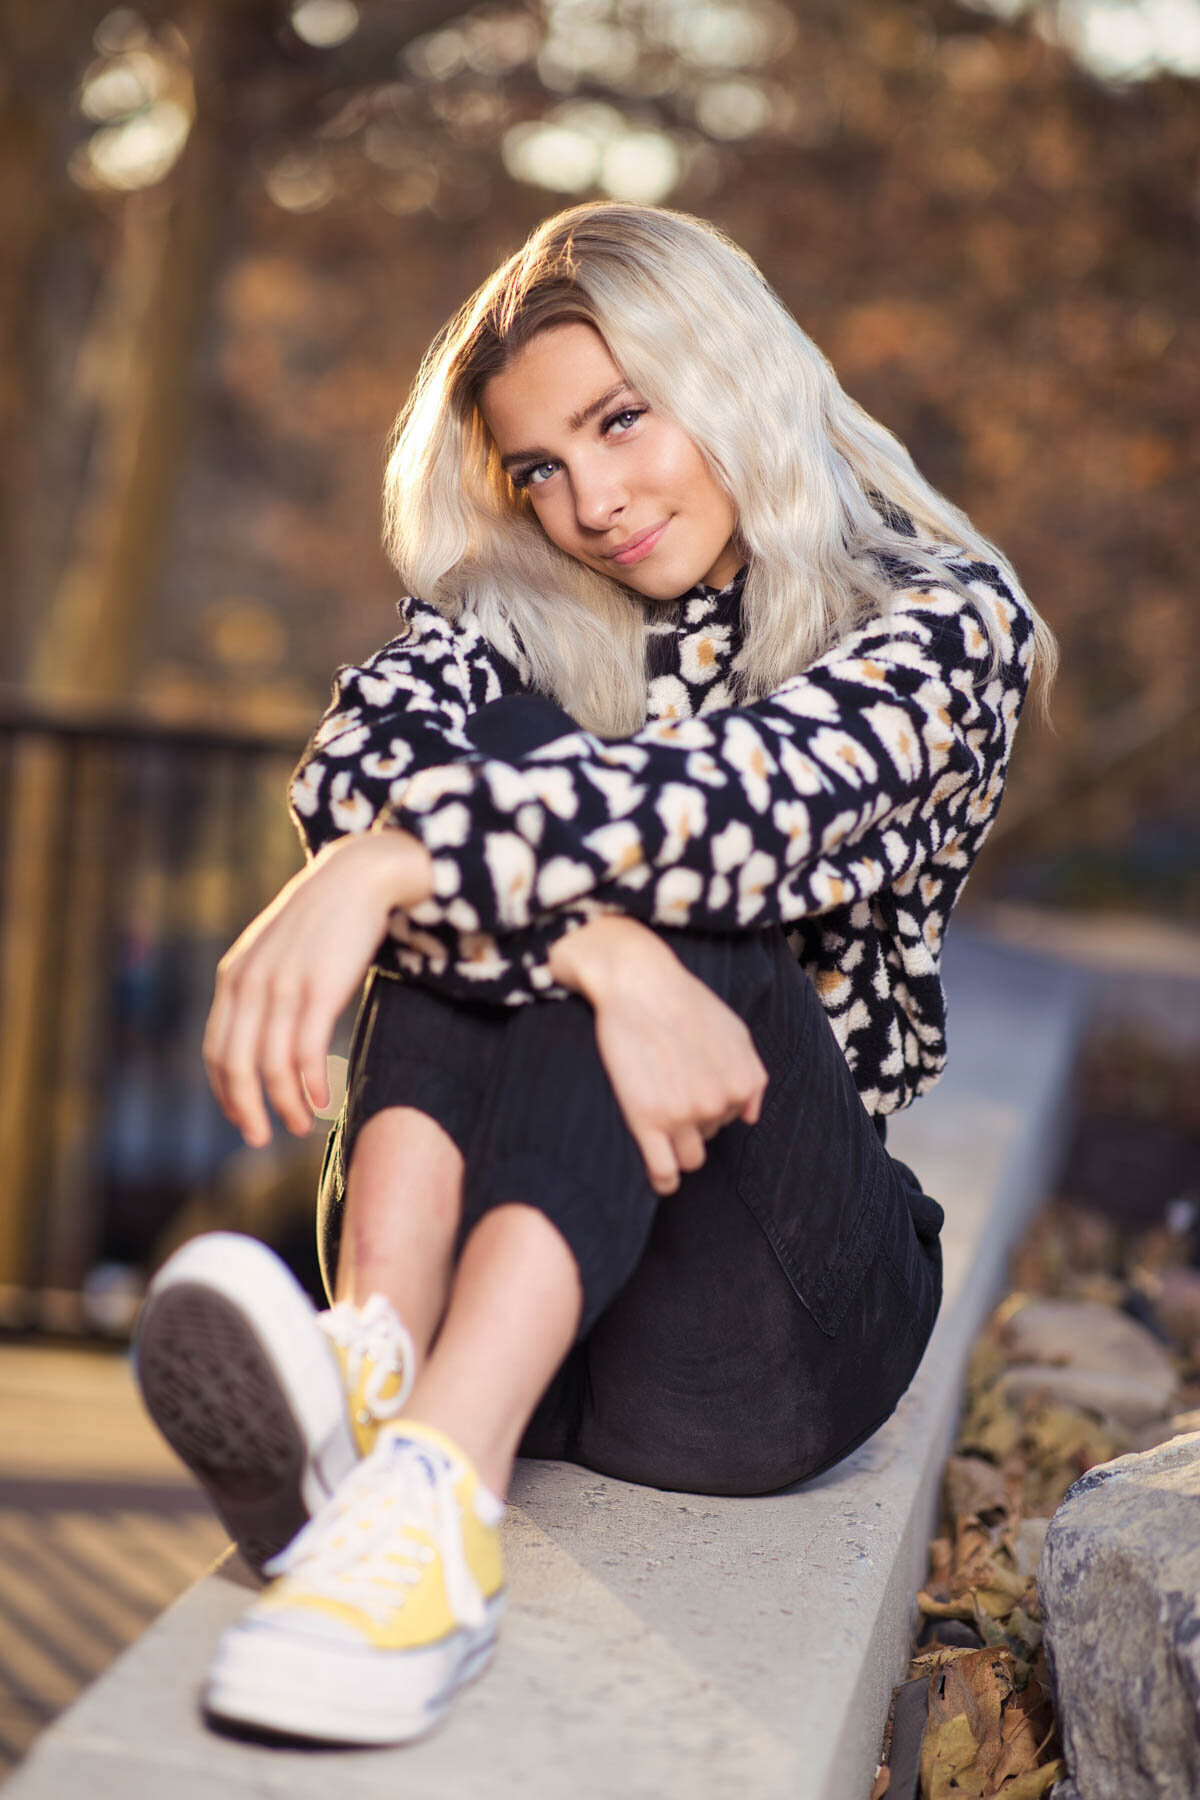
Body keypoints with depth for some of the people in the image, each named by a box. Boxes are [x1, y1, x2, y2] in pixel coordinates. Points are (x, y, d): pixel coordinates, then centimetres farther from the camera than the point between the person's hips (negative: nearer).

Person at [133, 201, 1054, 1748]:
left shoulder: (946, 618, 1)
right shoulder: (513, 618, 11)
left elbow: (755, 785, -22)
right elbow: (356, 773, -13)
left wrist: (386, 865, -36)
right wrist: (603, 956, -31)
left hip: (763, 1324, -2)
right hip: (496, 1253, 2)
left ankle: (439, 1491, -48)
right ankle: (370, 1365, -41)